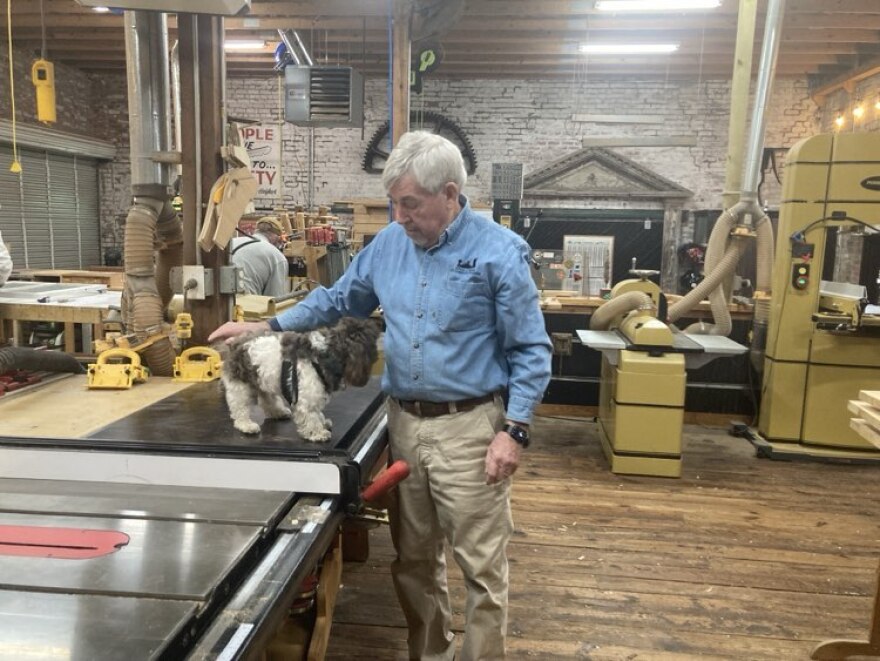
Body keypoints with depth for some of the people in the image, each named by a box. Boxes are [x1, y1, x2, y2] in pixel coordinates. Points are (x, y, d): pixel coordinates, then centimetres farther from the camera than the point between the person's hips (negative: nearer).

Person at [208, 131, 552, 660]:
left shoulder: (500, 252, -10)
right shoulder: (389, 244, 5)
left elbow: (531, 351, -9)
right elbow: (338, 300, 17)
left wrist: (515, 430, -15)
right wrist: (266, 328, 8)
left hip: (469, 427, -5)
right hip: (404, 422, 6)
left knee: (482, 567, 5)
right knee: (414, 560, 19)